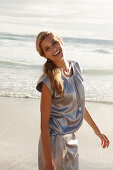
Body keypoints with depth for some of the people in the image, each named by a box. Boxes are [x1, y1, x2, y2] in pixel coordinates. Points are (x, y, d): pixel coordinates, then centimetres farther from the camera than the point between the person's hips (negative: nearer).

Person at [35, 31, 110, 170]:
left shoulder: (75, 67, 0)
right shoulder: (48, 81, -21)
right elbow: (44, 123, -19)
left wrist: (97, 130, 17)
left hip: (71, 138, 7)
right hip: (54, 140, -7)